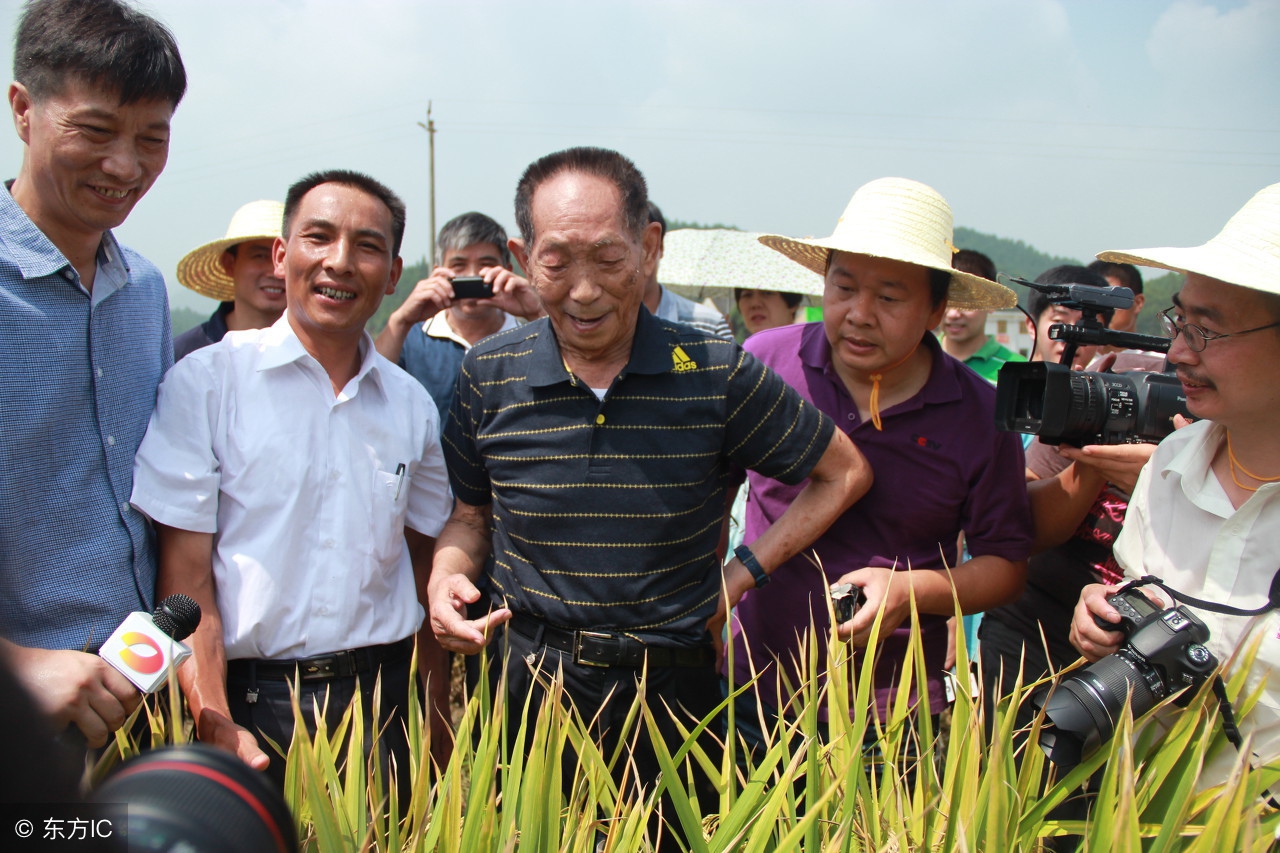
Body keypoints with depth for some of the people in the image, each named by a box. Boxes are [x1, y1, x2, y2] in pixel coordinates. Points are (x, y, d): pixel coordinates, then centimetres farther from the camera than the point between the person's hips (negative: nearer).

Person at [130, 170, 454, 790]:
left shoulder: (411, 405, 5)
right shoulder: (204, 381, -5)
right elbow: (185, 574, -7)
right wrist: (215, 726, -16)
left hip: (384, 698, 3)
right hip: (250, 700, -3)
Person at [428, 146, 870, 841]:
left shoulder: (717, 374, -10)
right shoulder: (488, 374, -4)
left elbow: (844, 473, 1)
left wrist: (742, 574, -5)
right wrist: (447, 577, -11)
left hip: (671, 690, -1)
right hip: (527, 688, 1)